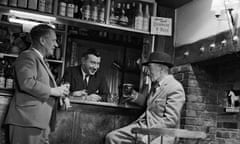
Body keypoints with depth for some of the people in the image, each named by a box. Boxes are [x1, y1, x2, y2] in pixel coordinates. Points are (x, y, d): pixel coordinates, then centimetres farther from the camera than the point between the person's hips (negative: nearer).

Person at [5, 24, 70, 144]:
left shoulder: (41, 60, 25)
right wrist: (53, 91, -14)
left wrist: (60, 94, 14)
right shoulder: (27, 56, -7)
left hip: (41, 123, 10)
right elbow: (26, 83, -23)